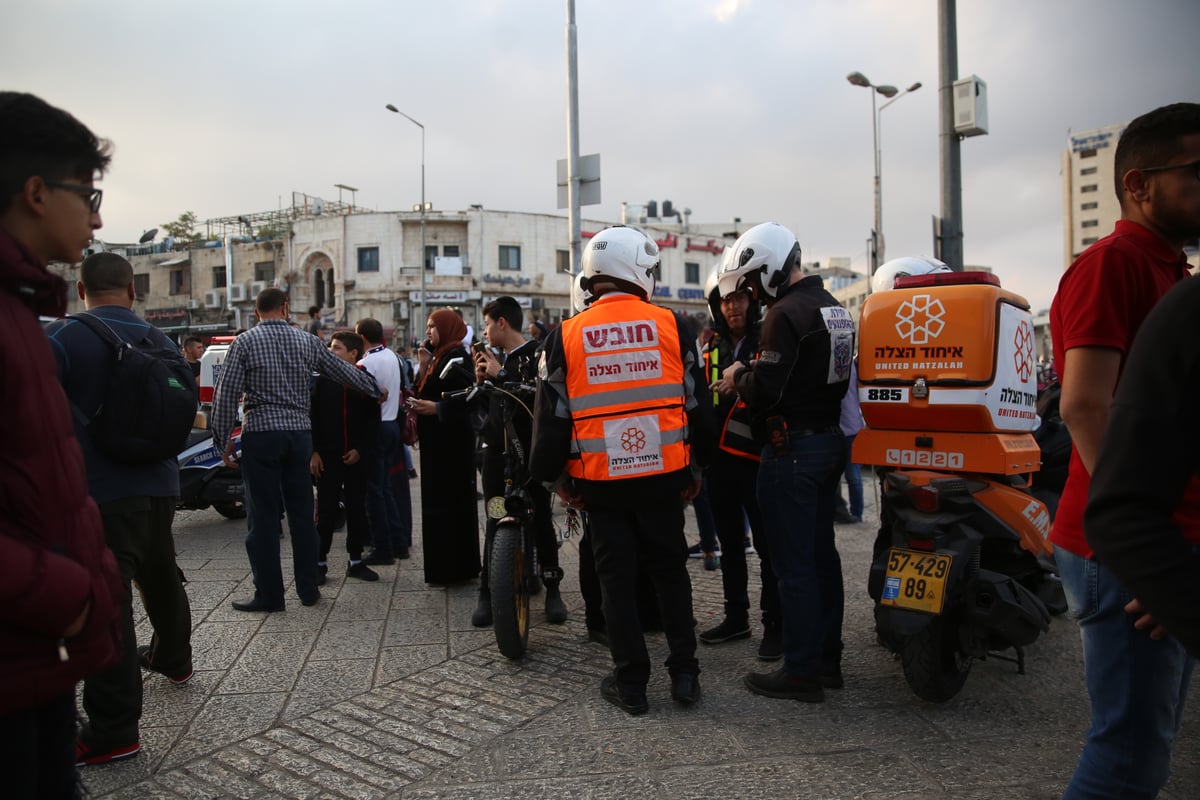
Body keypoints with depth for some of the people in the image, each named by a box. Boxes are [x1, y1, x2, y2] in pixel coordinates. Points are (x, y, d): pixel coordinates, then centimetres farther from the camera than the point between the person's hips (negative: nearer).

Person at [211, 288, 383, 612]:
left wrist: (224, 440, 2)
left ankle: (269, 594, 9)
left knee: (263, 517, 3)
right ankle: (308, 589, 17)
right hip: (299, 433, 3)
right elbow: (345, 372, 15)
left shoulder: (244, 342, -1)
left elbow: (227, 394, -5)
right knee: (302, 514, 10)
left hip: (260, 435, -3)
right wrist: (376, 390, 30)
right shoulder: (307, 342, 7)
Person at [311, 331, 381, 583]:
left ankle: (356, 561, 18)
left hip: (356, 456, 1)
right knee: (326, 510, 2)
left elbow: (373, 420, 1)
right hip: (327, 456, -1)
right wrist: (314, 451, -7)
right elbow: (312, 417, 0)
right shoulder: (322, 379, 0)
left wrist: (361, 449, -7)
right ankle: (320, 562, 12)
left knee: (357, 509, 8)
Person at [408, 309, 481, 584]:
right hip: (436, 440, 9)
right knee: (438, 501, 12)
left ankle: (455, 568, 4)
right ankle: (445, 566, 20)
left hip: (452, 440, -9)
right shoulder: (439, 356, 16)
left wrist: (437, 408, -24)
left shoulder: (456, 357, -11)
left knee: (450, 501, -5)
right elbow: (426, 393, 13)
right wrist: (424, 366, 5)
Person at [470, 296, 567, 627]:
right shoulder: (495, 359, 17)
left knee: (542, 519, 2)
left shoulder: (537, 355, -6)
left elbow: (539, 398, -23)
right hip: (497, 449, 5)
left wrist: (501, 374, -15)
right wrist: (481, 381, 4)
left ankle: (552, 588, 13)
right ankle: (487, 591, 7)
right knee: (494, 521, 3)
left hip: (532, 450, -5)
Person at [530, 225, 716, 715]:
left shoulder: (566, 336, -2)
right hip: (663, 476, 1)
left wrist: (555, 478, 10)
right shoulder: (672, 327, -2)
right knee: (670, 572, 16)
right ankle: (684, 674, 23)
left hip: (600, 481, 0)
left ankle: (631, 684, 20)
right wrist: (697, 469, 15)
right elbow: (698, 406, 3)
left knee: (617, 579, 10)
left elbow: (551, 416, 0)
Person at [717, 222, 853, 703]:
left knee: (794, 563, -2)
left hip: (793, 450, -10)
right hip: (830, 442, 10)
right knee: (821, 554, 16)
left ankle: (801, 671, 7)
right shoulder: (833, 307, 15)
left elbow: (766, 388, -23)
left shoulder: (786, 313, -16)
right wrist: (750, 378, 13)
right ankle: (827, 658, 26)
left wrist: (738, 376, -1)